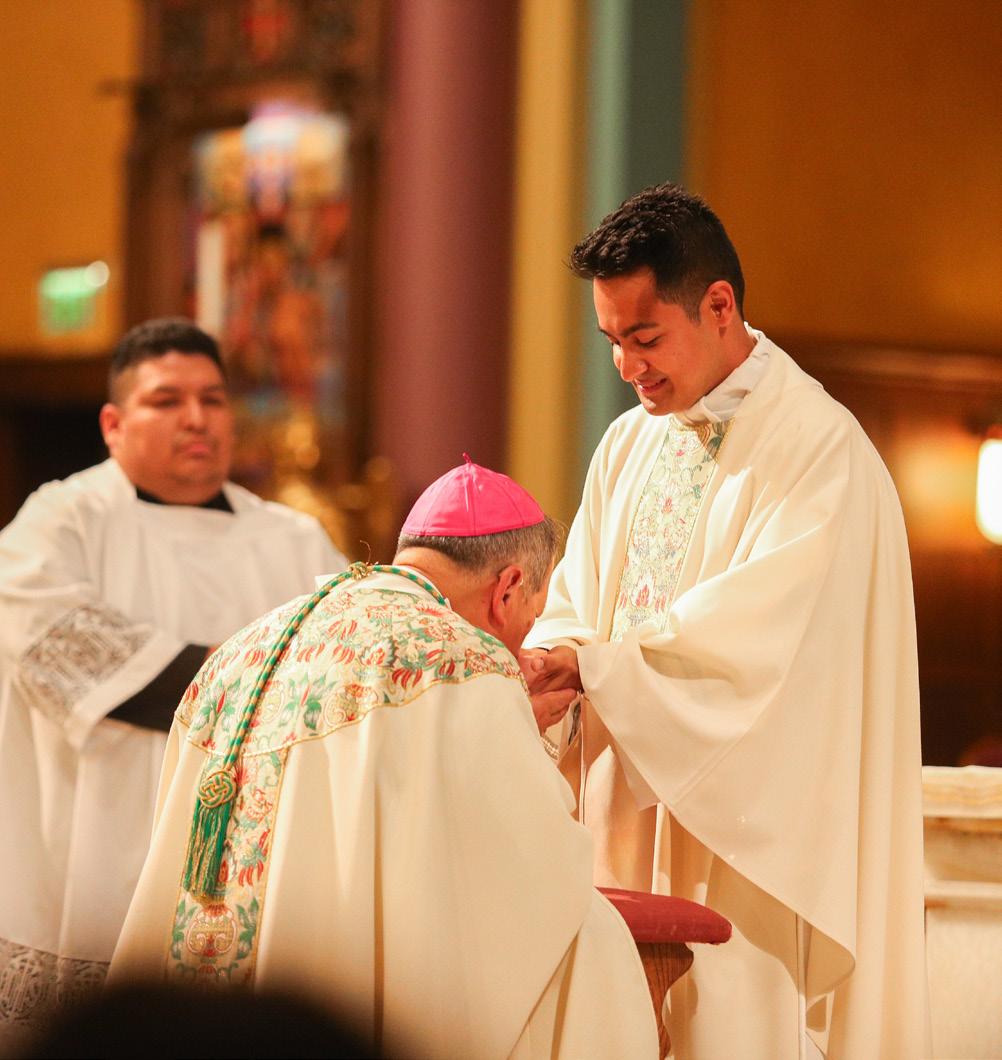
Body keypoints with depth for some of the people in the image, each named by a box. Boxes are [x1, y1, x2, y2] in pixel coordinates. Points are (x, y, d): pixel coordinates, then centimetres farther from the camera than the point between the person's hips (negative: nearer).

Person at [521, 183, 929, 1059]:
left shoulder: (819, 448, -11)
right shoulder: (630, 446, 14)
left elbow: (757, 635, -20)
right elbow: (577, 610, 11)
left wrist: (587, 665, -22)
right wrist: (539, 664, -11)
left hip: (746, 839, -6)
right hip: (629, 835, 7)